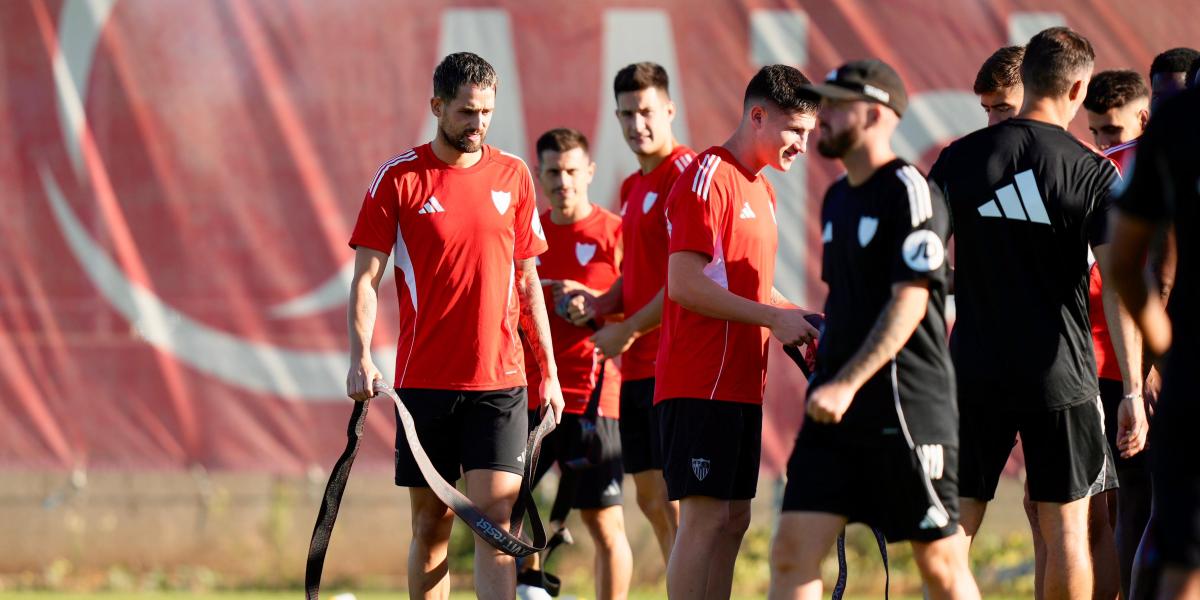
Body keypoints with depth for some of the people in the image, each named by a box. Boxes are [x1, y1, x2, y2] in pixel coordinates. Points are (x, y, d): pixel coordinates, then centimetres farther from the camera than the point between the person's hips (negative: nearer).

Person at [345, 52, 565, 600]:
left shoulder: (513, 176, 8)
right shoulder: (399, 178, -1)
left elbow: (528, 282, 14)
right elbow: (366, 276, -3)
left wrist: (549, 370, 12)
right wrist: (360, 358, -16)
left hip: (499, 380, 1)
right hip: (424, 380, -1)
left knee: (495, 515, -10)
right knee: (431, 524, 4)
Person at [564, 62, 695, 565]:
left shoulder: (685, 175, -12)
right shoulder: (633, 187, 17)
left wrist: (629, 330, -12)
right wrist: (601, 304, 6)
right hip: (636, 366, 9)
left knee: (675, 500, -10)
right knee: (650, 499, 11)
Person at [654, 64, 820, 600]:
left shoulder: (761, 189, 19)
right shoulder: (708, 177, -11)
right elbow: (684, 284, -18)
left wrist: (801, 320, 8)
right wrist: (775, 317, -17)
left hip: (741, 385, 10)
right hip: (700, 385, -10)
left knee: (733, 520, 8)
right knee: (704, 517, -12)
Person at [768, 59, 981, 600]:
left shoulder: (910, 192, -11)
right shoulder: (838, 198, 16)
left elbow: (909, 303, -17)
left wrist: (849, 384, -22)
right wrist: (825, 379, 17)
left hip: (906, 403, -8)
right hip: (836, 410, 8)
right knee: (792, 551, -2)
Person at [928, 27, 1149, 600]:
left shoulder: (961, 159, 0)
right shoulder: (1095, 173, -6)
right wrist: (1132, 393, -8)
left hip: (974, 370, 2)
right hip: (1060, 377, -2)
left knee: (954, 525, 6)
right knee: (1065, 526, 6)